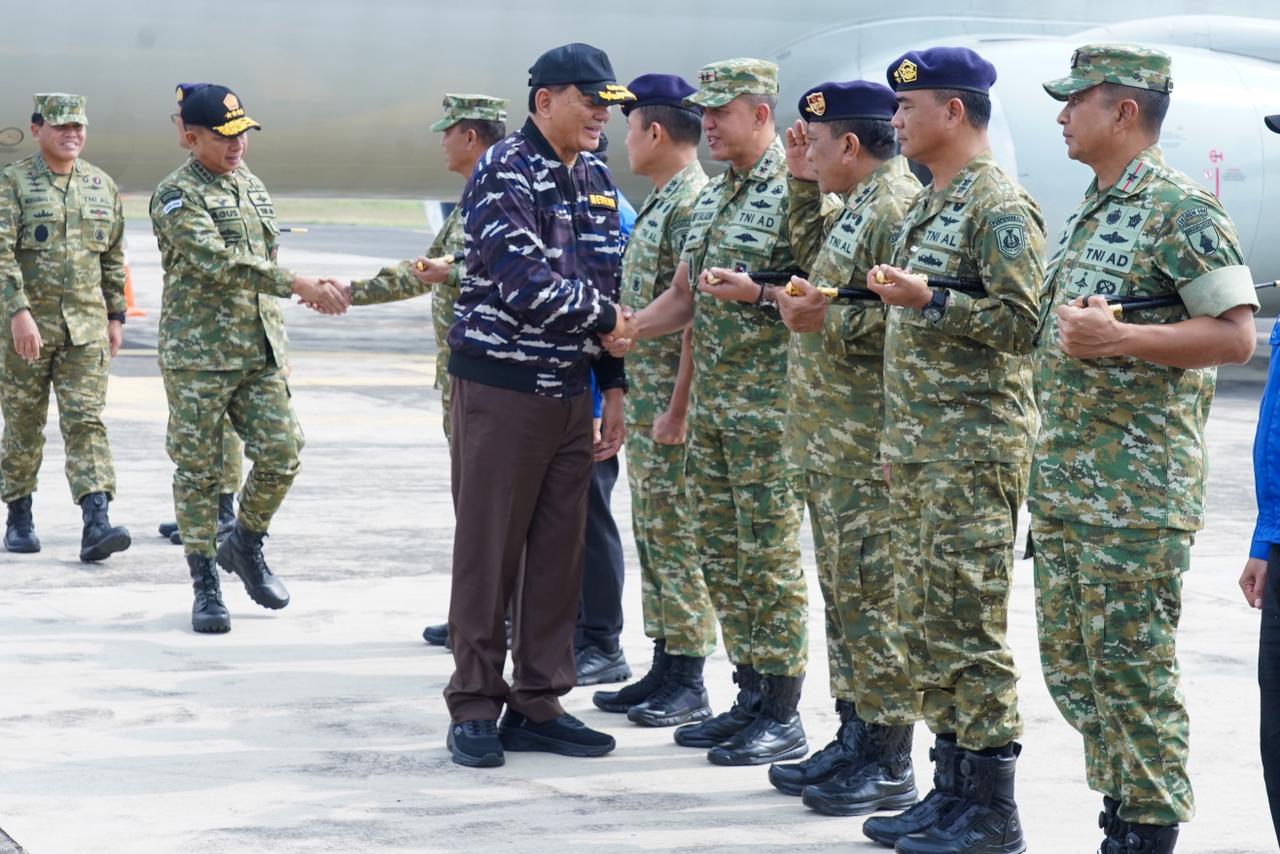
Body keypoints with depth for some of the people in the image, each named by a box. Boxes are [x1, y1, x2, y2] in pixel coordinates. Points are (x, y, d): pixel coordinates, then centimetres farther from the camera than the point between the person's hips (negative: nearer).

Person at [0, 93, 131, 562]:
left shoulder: (102, 185, 10)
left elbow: (113, 258, 17)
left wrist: (116, 317, 14)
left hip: (86, 326, 2)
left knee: (86, 420, -8)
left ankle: (96, 523, -17)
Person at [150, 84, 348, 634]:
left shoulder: (249, 184, 15)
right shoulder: (177, 195, -10)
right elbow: (216, 263, -23)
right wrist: (297, 284, -28)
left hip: (261, 352, 6)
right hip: (198, 355, -6)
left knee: (282, 453, -1)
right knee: (198, 471, 0)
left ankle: (246, 545, 23)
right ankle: (205, 584, 9)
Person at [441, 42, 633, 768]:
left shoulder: (596, 179, 11)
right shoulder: (505, 174, -12)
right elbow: (526, 288, -21)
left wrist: (614, 384, 12)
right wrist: (606, 316, -9)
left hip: (571, 389, 7)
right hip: (501, 384, -7)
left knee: (559, 552, 8)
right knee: (489, 551, 0)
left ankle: (538, 703, 16)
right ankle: (476, 708, 7)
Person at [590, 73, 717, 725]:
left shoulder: (693, 205, -16)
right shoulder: (660, 203, 15)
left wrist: (677, 409, -22)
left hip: (672, 404, -10)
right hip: (643, 399, 10)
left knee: (679, 538, -5)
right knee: (652, 536, 13)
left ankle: (688, 684, 1)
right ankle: (664, 667, 20)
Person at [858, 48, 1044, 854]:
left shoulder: (1001, 206, -12)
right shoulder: (929, 204, 17)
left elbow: (1024, 323, -20)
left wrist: (928, 300, -22)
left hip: (974, 447, -10)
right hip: (917, 447, 10)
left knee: (971, 629, -7)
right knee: (929, 626, 12)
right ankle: (952, 788, 19)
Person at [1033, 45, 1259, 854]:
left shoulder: (1181, 209, -12)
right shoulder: (1091, 211, 16)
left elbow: (1236, 334, -17)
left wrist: (1119, 338, -25)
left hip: (1139, 489, -9)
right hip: (1065, 481, 9)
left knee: (1132, 667, -5)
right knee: (1073, 663, 12)